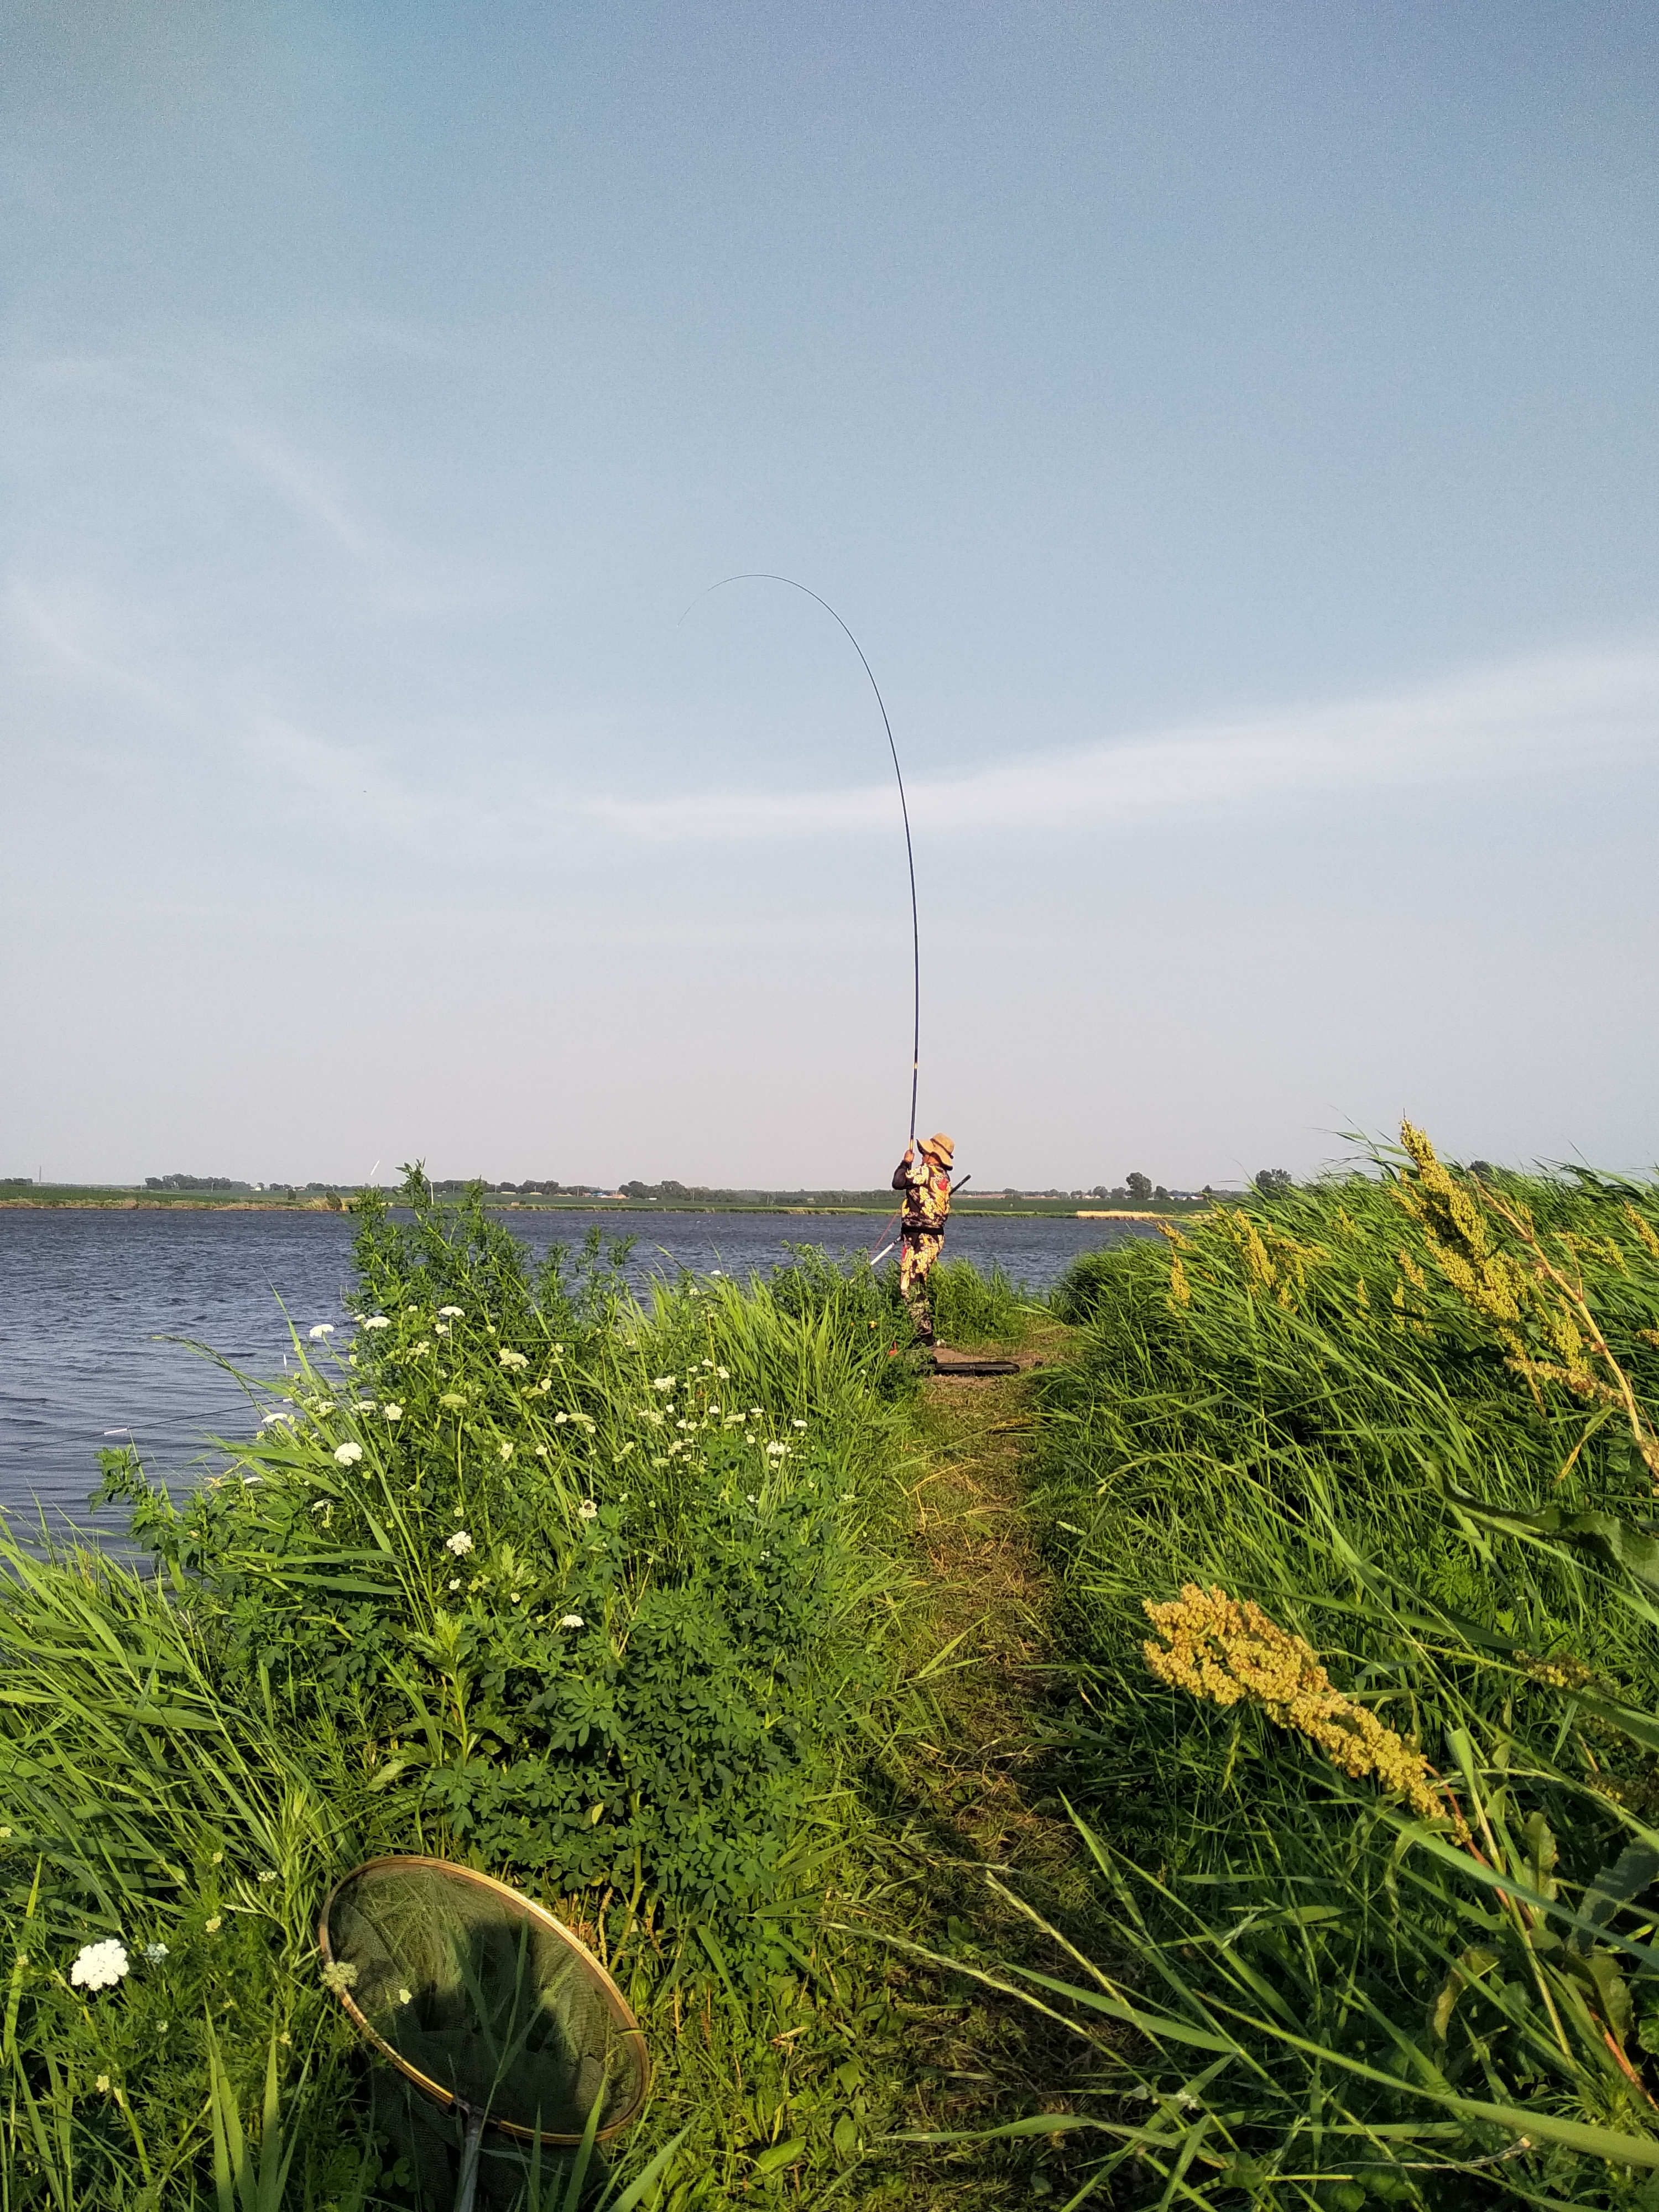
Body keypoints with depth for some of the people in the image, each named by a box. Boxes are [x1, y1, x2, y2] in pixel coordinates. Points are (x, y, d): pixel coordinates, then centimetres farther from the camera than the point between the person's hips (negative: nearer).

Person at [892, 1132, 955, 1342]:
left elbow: (898, 1182, -20)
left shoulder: (926, 1171, -15)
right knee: (919, 1286, 19)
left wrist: (906, 1162, -4)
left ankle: (925, 1335, -10)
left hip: (920, 1240, -10)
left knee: (909, 1287, -8)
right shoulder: (944, 1177, 14)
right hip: (936, 1237, 10)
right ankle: (926, 1332, 23)